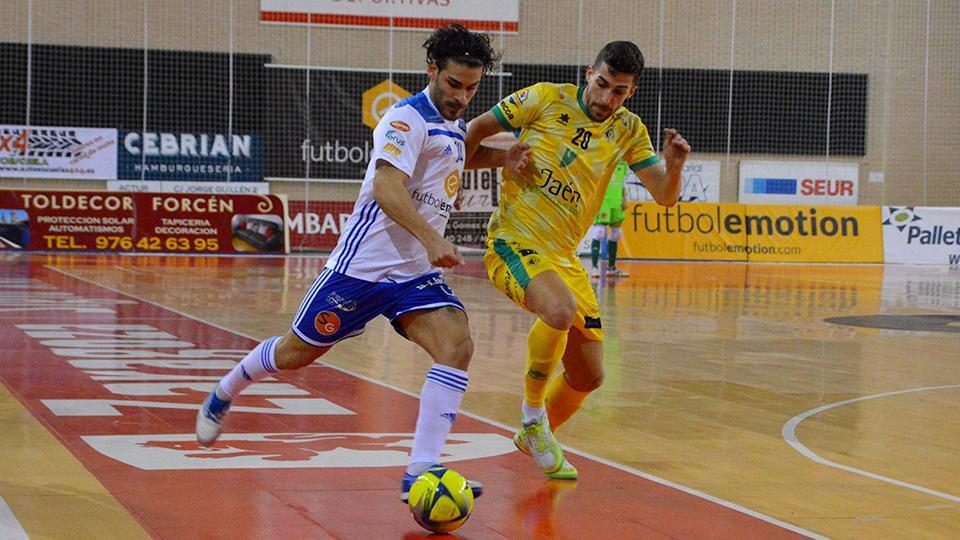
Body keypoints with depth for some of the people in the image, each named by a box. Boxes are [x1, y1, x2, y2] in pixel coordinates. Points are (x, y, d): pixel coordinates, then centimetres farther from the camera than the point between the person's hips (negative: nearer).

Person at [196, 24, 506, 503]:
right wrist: (432, 239, -43)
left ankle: (420, 473, -21)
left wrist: (510, 154, 24)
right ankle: (222, 395, 39)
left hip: (417, 274, 7)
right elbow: (385, 187, -31)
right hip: (364, 264, -7)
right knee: (296, 352, 8)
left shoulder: (454, 127, 13)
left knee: (457, 345, -19)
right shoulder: (408, 118, -15)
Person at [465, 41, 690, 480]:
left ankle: (536, 436, 37)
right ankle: (532, 411, -14)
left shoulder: (628, 131, 7)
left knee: (588, 377, 8)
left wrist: (674, 167, -17)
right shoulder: (548, 98, -5)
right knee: (561, 310, -36)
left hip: (563, 257, 6)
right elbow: (478, 128, 4)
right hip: (514, 242, -6)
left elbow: (665, 197, 2)